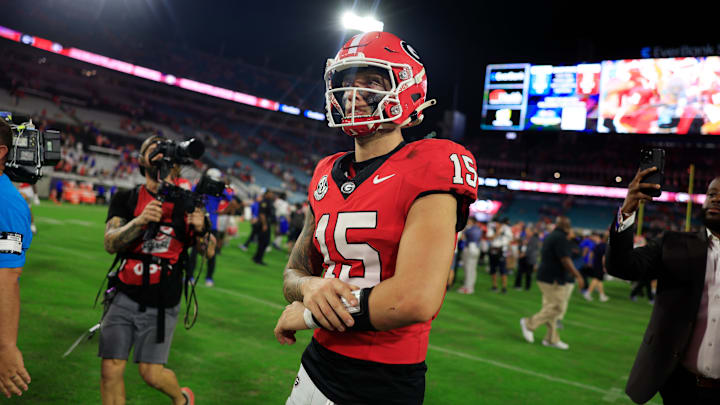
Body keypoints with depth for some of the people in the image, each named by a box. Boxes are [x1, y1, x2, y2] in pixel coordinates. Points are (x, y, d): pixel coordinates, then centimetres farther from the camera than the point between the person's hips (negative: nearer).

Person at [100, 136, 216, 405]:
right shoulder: (126, 199, 3)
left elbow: (209, 252, 2)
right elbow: (110, 243, -11)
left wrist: (200, 230, -19)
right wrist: (140, 221, -28)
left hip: (162, 304, -1)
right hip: (124, 297, 1)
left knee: (151, 373, 1)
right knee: (110, 371, 0)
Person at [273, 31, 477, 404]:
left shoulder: (429, 169, -16)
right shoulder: (327, 175, 5)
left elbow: (416, 299, -25)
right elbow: (293, 272, 11)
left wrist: (306, 313, -12)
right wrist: (311, 286, -14)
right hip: (316, 366, 6)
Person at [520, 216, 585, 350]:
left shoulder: (549, 236, 14)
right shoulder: (561, 238, -15)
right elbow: (565, 260, -20)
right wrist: (578, 276, -15)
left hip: (545, 277, 10)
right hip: (554, 279, -10)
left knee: (550, 308, 13)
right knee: (556, 308, -5)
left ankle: (552, 339, 17)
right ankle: (529, 323, -1)